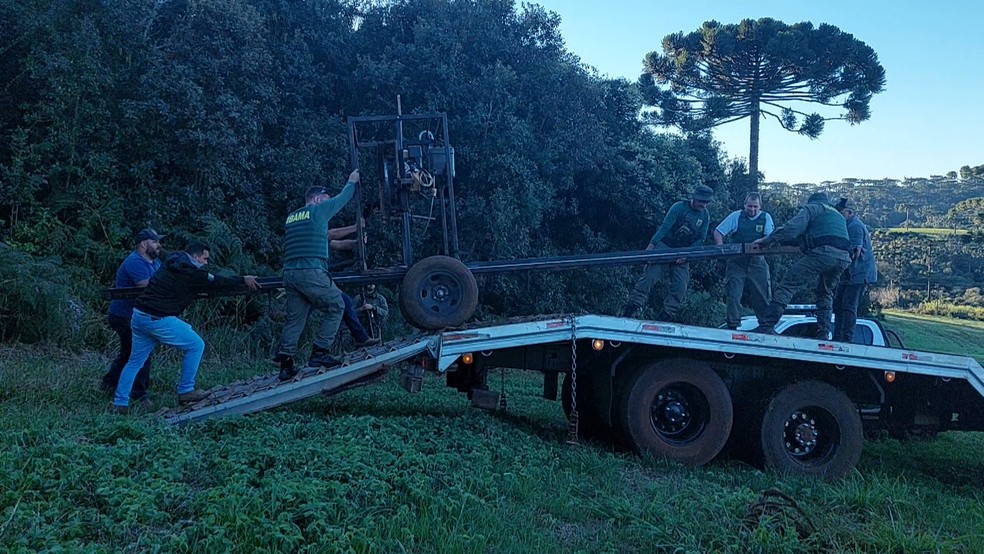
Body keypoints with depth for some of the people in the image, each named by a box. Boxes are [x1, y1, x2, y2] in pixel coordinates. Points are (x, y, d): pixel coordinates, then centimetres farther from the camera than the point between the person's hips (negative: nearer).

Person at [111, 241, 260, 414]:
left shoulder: (172, 263, 15)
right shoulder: (192, 272, -8)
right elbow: (217, 282, 1)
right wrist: (243, 280, 12)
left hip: (138, 316, 9)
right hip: (159, 320, -9)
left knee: (135, 361, 16)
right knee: (196, 345, 5)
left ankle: (119, 404, 16)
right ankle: (185, 391, 8)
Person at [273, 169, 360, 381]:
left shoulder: (291, 217, 24)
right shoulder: (318, 210, 4)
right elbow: (342, 198, 19)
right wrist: (352, 182, 38)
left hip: (290, 274, 7)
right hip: (311, 272, -7)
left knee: (295, 318, 10)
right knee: (335, 307, 5)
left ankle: (284, 362, 2)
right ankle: (320, 352, -1)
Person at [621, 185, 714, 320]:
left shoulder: (705, 216, 4)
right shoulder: (679, 207, -10)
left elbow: (701, 239, 2)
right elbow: (665, 227, -17)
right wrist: (652, 244, -26)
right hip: (665, 247, -5)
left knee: (680, 285, -5)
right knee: (650, 275, -16)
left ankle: (665, 317, 0)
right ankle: (632, 306, -14)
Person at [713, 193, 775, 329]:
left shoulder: (766, 218, 4)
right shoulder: (736, 216, 2)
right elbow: (718, 232, 3)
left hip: (757, 262, 0)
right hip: (736, 262, 0)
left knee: (762, 296, 2)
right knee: (733, 295, -4)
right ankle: (732, 326, 4)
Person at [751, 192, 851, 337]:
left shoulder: (811, 208, 17)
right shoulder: (838, 215, 39)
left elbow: (792, 228, 1)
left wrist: (767, 240, 4)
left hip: (823, 252, -7)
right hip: (844, 257, 7)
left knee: (788, 285, -8)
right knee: (825, 293, 25)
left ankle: (767, 326, -18)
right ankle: (823, 335, 16)